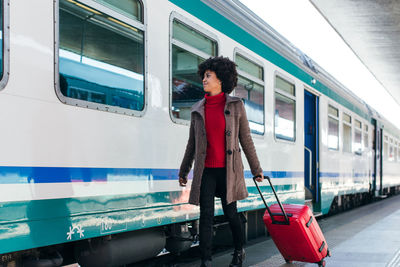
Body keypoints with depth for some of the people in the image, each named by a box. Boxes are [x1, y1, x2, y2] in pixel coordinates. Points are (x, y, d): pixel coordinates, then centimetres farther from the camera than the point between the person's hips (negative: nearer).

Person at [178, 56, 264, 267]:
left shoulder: (236, 105, 1)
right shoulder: (197, 109, 8)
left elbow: (245, 140, 4)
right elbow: (192, 144, 15)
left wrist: (256, 170, 7)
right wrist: (183, 172, 18)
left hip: (228, 170, -2)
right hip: (206, 171, 2)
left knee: (230, 214, 7)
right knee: (206, 215, -3)